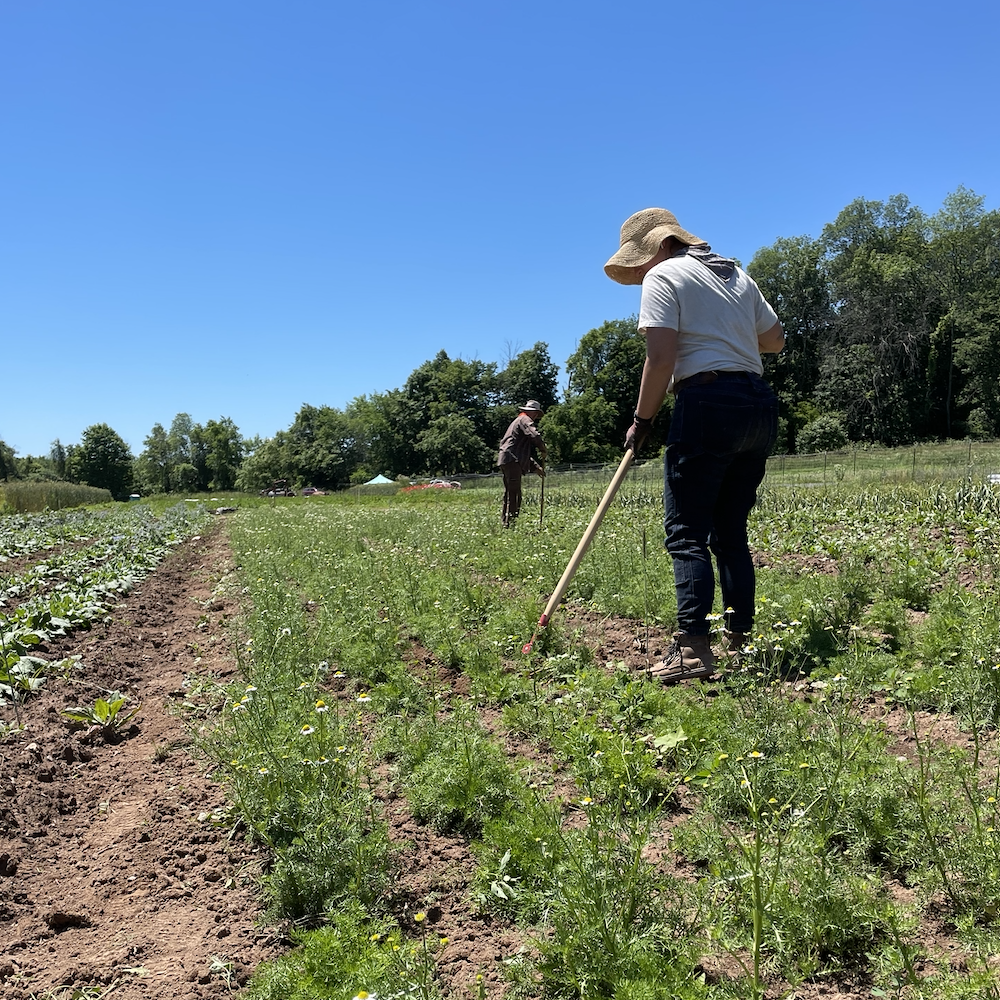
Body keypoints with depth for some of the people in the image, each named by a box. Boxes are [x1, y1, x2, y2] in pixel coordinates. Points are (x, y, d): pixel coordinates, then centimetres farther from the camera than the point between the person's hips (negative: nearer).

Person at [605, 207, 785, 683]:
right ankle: (739, 642, 13)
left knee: (686, 531, -6)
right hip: (760, 406, 8)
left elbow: (661, 358, -11)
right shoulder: (737, 274, 22)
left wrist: (641, 421, -3)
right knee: (731, 531, 12)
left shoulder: (662, 276, 0)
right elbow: (775, 340, 24)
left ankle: (693, 648, -11)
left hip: (707, 403, -8)